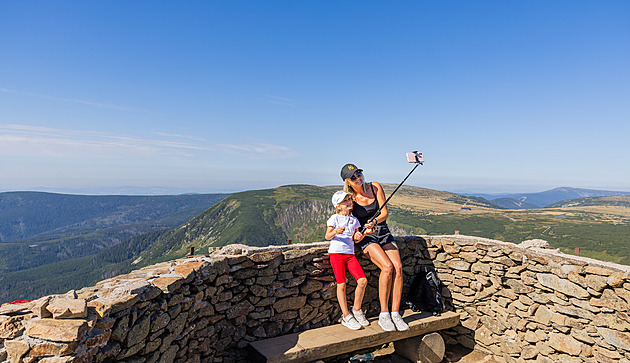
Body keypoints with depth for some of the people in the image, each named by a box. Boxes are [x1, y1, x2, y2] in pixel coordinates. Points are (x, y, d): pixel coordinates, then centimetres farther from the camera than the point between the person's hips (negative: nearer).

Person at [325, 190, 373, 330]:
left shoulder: (354, 220, 14)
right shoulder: (334, 218, -1)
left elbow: (356, 239, 16)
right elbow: (327, 236, -8)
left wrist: (361, 235, -5)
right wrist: (335, 232, -28)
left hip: (350, 253, 5)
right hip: (336, 252, -5)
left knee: (362, 280, -7)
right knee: (341, 284, -6)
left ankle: (356, 310, 14)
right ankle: (347, 317, 7)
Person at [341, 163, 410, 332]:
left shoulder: (375, 187, -3)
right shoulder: (350, 198, -8)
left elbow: (384, 212, -4)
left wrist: (375, 222, -25)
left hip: (384, 234, 3)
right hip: (366, 238, -3)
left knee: (398, 266, -21)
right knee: (387, 267, -26)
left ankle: (395, 313, -11)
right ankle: (383, 315, -14)